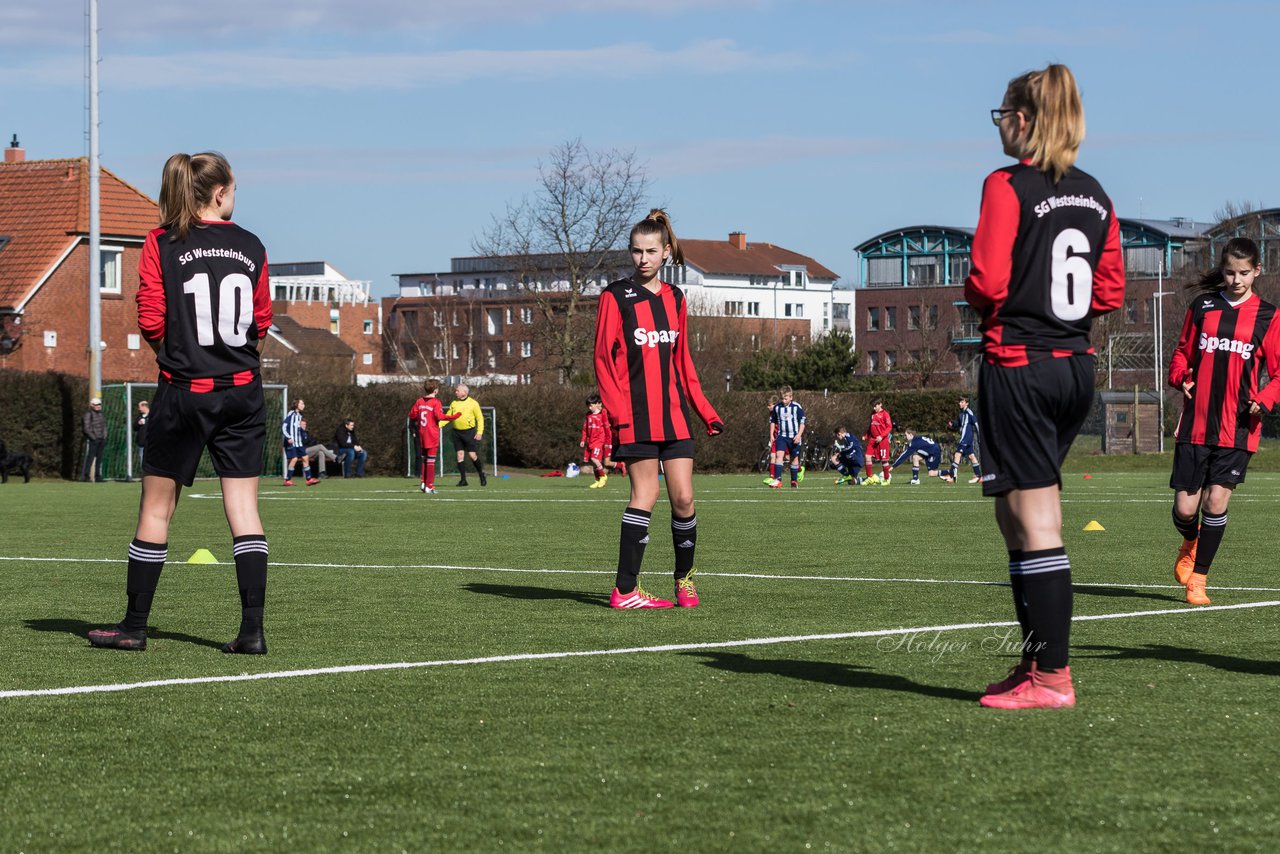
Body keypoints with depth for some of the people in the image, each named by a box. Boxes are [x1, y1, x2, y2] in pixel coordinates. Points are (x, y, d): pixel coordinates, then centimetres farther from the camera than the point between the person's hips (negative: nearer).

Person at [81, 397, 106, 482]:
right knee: (89, 457, -10)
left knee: (99, 458, 9)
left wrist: (104, 438, 10)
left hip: (100, 440, 8)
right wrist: (93, 438, -16)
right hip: (91, 440, -8)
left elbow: (104, 427, 22)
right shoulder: (88, 414, -8)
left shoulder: (101, 414, 16)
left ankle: (98, 477, 14)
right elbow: (86, 428, -14)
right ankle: (85, 476, -8)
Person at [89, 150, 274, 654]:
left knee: (157, 506, 7)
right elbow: (262, 321, 9)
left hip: (184, 391, -2)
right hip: (243, 391, 2)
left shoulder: (162, 244, -5)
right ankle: (252, 629, -3)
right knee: (243, 507, 2)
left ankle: (134, 626, 14)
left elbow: (150, 322, -7)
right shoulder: (251, 247, 3)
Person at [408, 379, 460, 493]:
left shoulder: (419, 401, 5)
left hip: (422, 434, 5)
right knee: (431, 460, -2)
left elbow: (412, 415, 7)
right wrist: (453, 417, -14)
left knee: (424, 459, 17)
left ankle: (423, 482, 12)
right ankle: (429, 486, -2)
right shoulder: (435, 402, -11)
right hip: (432, 435, -5)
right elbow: (439, 416, -21)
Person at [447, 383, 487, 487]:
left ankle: (482, 476, 13)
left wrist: (480, 432, -10)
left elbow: (480, 418, -2)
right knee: (460, 454, 0)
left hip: (469, 432, -4)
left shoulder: (473, 403, -2)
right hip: (457, 432, 4)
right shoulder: (454, 403, 10)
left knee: (472, 455, -6)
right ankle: (463, 480, 3)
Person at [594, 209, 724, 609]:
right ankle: (624, 589, -4)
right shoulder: (616, 297, -2)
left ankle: (685, 577, 19)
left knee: (683, 498, 2)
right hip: (636, 417, -5)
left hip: (674, 414, 5)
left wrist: (706, 413, 15)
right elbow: (604, 359, -5)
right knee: (644, 496, -8)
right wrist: (619, 414, -15)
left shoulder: (675, 299, 14)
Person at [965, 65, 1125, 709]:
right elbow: (1110, 291, 11)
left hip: (1018, 361, -7)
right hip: (1077, 365, 7)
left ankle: (1051, 677, -3)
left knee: (1035, 520, -5)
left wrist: (972, 295, 3)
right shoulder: (1094, 195, 10)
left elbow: (987, 282, -17)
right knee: (1016, 514, 17)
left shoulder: (1007, 187, -11)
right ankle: (1037, 655, 19)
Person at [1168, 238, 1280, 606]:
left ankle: (1198, 578, 7)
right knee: (1185, 508, -1)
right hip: (1196, 423, 1)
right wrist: (1181, 376, -5)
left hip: (1238, 427, -1)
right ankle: (1190, 544, 35)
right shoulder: (1202, 306, 8)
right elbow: (1182, 352, 16)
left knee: (1216, 501, -10)